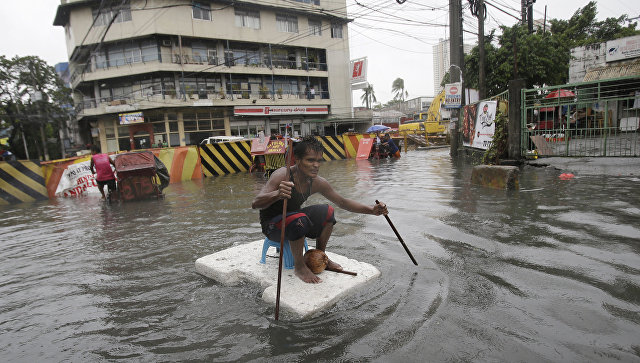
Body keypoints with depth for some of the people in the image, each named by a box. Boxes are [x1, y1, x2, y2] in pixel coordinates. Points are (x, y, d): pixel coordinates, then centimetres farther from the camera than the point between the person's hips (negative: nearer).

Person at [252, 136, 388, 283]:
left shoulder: (317, 183, -9)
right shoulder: (282, 175, -28)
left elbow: (342, 202, 2)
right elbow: (255, 204, -37)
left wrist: (371, 210, -11)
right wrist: (277, 194, -59)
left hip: (292, 219, 7)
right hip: (271, 224, -6)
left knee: (327, 211, -6)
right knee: (299, 219, -35)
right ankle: (299, 266, -12)